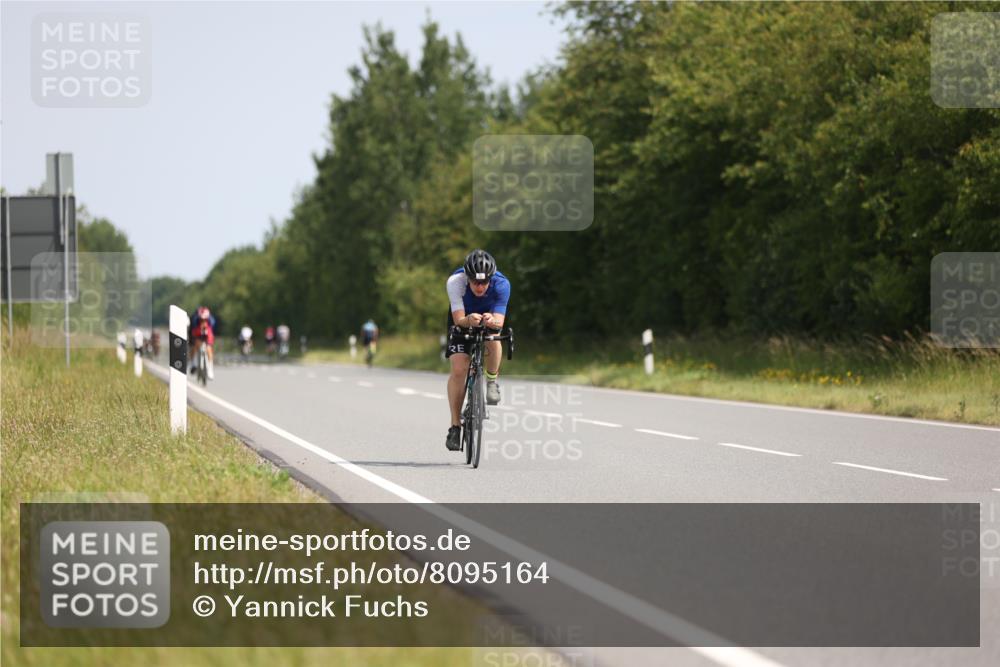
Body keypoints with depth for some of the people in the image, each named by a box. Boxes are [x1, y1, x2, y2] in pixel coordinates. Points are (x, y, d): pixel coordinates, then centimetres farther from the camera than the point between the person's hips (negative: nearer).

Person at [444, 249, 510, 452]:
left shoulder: (501, 284, -31)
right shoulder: (455, 282, -33)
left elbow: (499, 321, -36)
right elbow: (459, 319, -35)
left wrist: (491, 320, -59)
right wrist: (469, 320, -57)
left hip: (489, 318, 0)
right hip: (462, 322, 0)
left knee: (493, 337, -36)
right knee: (458, 369, -17)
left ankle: (492, 381, -9)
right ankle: (455, 426, -9)